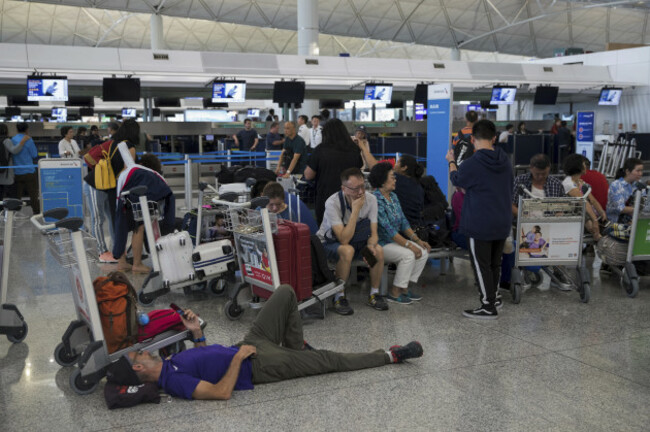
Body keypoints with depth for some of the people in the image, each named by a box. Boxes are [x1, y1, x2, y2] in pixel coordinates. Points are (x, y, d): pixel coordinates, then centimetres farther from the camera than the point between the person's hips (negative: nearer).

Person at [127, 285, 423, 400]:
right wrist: (238, 357, -24)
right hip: (259, 365, -8)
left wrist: (196, 333, 0)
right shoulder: (172, 382, -22)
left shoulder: (168, 363, 5)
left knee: (286, 293, 7)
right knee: (330, 360, -6)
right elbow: (222, 392, -30)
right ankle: (391, 356, 8)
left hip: (250, 346, 8)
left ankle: (296, 348, 24)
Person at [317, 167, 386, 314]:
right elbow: (344, 240, -34)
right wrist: (355, 210, -36)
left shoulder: (370, 199, -14)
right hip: (329, 242, -5)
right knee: (347, 250, -38)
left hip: (356, 241, 5)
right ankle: (339, 297, -21)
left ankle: (374, 294, -4)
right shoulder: (333, 203, -29)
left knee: (378, 250, -23)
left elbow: (373, 233, -8)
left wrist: (371, 245, -32)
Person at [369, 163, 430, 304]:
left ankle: (405, 288, 2)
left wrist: (417, 240, -1)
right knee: (408, 254, -28)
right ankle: (395, 293, -12)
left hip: (396, 240, 9)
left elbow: (403, 222, 10)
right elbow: (388, 229, -24)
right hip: (380, 243, -9)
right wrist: (408, 244, -24)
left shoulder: (393, 196, 10)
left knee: (423, 252, -7)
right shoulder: (375, 200, -19)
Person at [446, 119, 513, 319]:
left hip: (480, 224, -7)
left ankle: (489, 307, 7)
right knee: (494, 262, 20)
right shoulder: (505, 161, 1)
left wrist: (451, 162, 20)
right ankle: (493, 296, 34)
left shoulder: (471, 164, -19)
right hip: (503, 222, 7)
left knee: (481, 264, 2)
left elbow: (456, 180, 1)